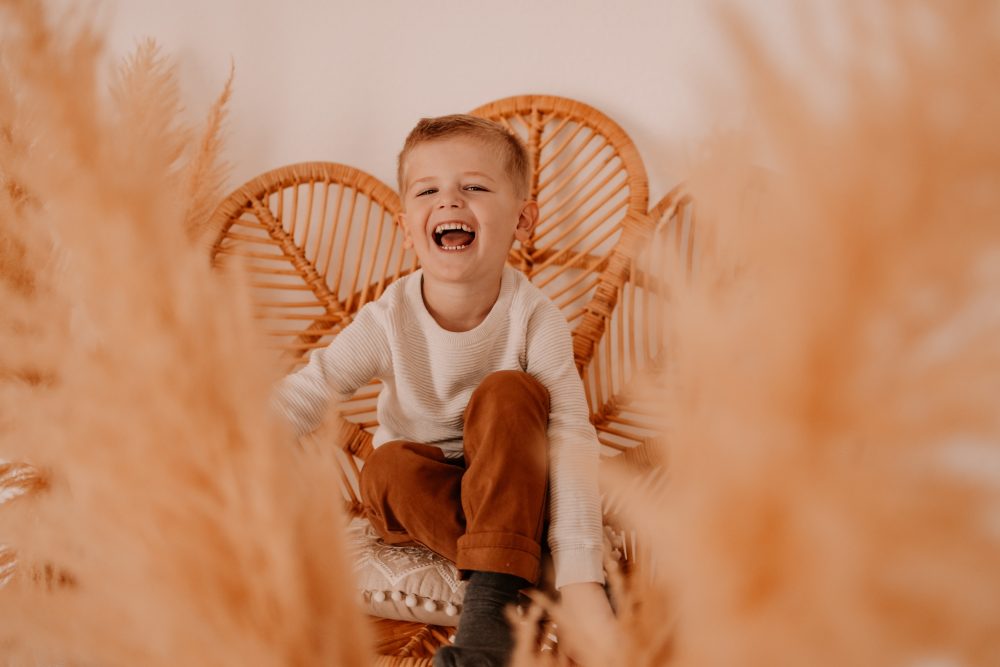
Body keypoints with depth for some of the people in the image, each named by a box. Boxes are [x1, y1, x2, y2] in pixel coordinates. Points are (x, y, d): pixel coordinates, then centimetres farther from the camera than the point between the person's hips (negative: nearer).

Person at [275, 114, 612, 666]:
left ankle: (491, 601, -35)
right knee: (386, 468, -31)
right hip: (421, 495, 1)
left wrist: (581, 579, -39)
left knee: (509, 393, -30)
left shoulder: (535, 320, -21)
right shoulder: (388, 320, -17)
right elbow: (303, 395, -17)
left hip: (511, 485, -1)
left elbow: (570, 439, -29)